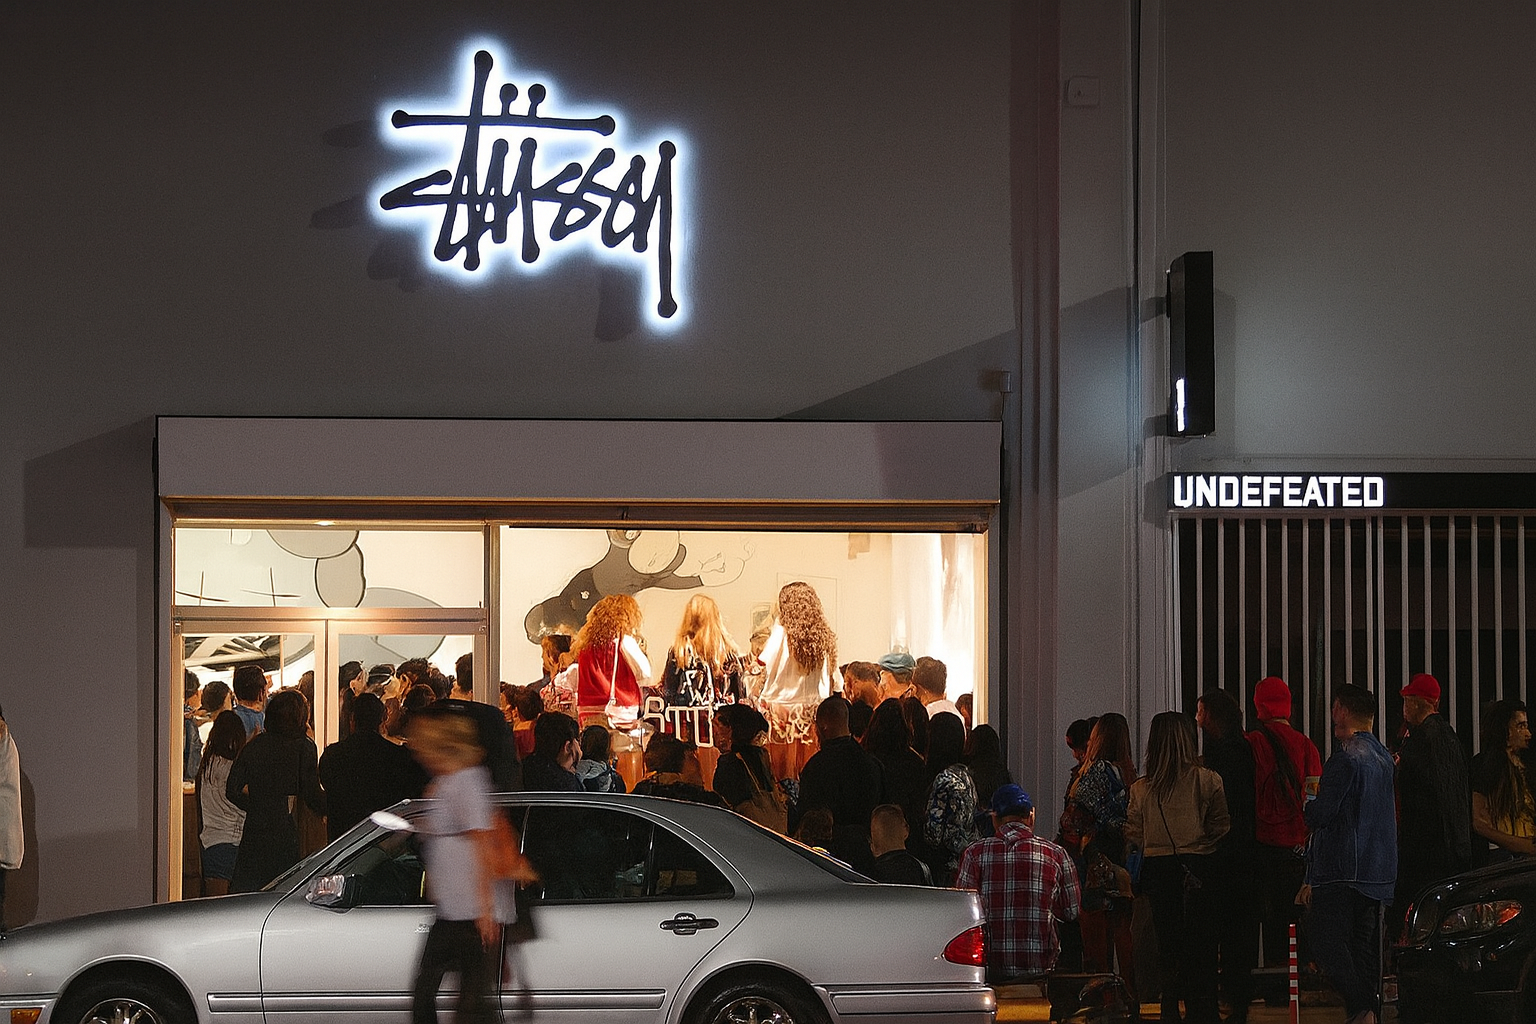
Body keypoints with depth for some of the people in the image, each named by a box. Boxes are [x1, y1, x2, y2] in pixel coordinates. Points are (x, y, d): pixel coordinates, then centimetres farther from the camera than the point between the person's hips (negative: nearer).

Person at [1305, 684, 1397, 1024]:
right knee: (1365, 944, 12)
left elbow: (1321, 813, -18)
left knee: (1326, 941, -9)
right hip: (1379, 869, 9)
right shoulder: (1383, 756, 14)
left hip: (1343, 868, -9)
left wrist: (1309, 805, 4)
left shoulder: (1346, 757, -15)